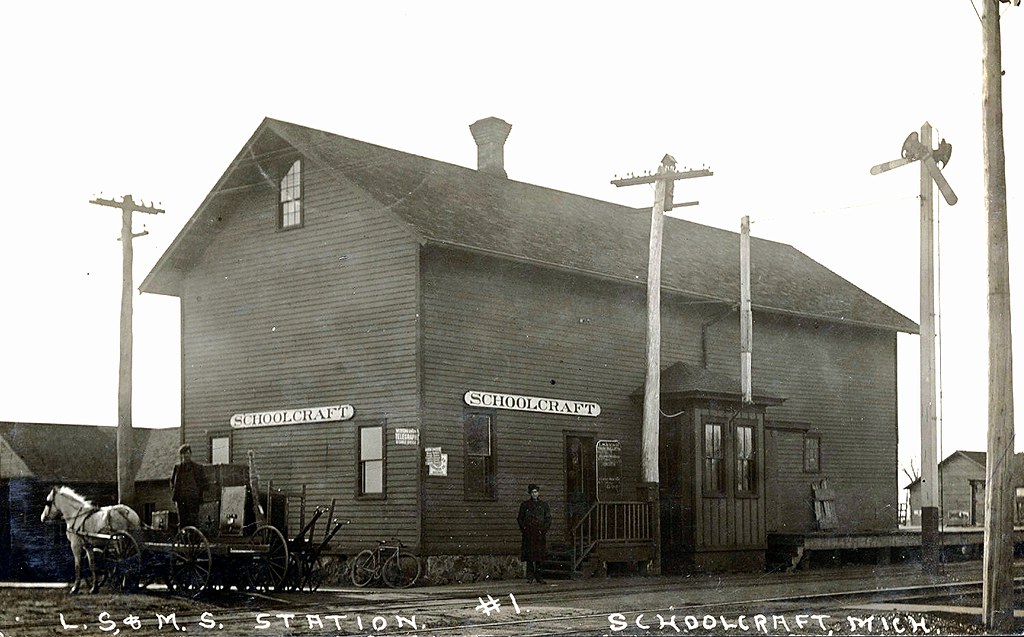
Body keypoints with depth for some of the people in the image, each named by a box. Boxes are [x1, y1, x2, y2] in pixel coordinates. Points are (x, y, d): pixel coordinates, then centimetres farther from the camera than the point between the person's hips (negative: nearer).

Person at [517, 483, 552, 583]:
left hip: (540, 534, 1)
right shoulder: (525, 505, 10)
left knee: (539, 555, 0)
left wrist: (544, 529, -3)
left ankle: (538, 576, 7)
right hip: (528, 534, -1)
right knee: (529, 554, -6)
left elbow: (548, 519, 10)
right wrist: (523, 528, -1)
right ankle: (530, 576, -4)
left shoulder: (543, 505, 11)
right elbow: (520, 518, 12)